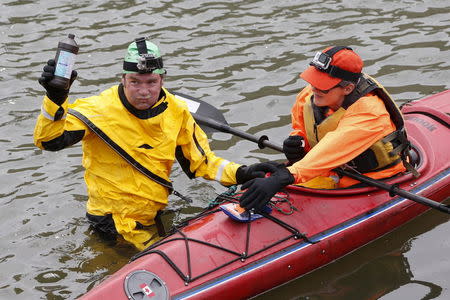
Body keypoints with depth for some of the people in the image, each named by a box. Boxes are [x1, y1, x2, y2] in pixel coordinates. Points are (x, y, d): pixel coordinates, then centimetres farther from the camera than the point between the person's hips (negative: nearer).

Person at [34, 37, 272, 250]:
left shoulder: (176, 111, -2)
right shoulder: (100, 110, -17)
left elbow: (199, 161, 6)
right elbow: (49, 140, -22)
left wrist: (238, 174, -8)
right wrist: (55, 100, -38)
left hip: (158, 213, 6)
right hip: (115, 222, -5)